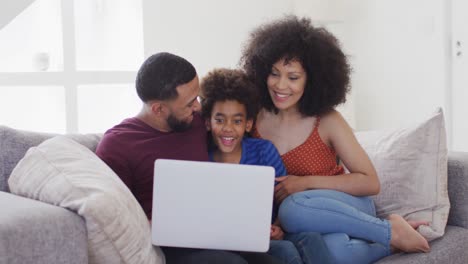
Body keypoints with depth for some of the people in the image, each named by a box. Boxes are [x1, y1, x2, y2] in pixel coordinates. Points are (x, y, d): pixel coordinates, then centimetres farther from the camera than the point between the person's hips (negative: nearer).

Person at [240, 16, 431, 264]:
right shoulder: (253, 119, -2)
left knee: (294, 207, -36)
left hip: (349, 206, -1)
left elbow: (370, 183, -6)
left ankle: (389, 230, -16)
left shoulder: (327, 121, -8)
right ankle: (389, 240, -6)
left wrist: (306, 182, -15)